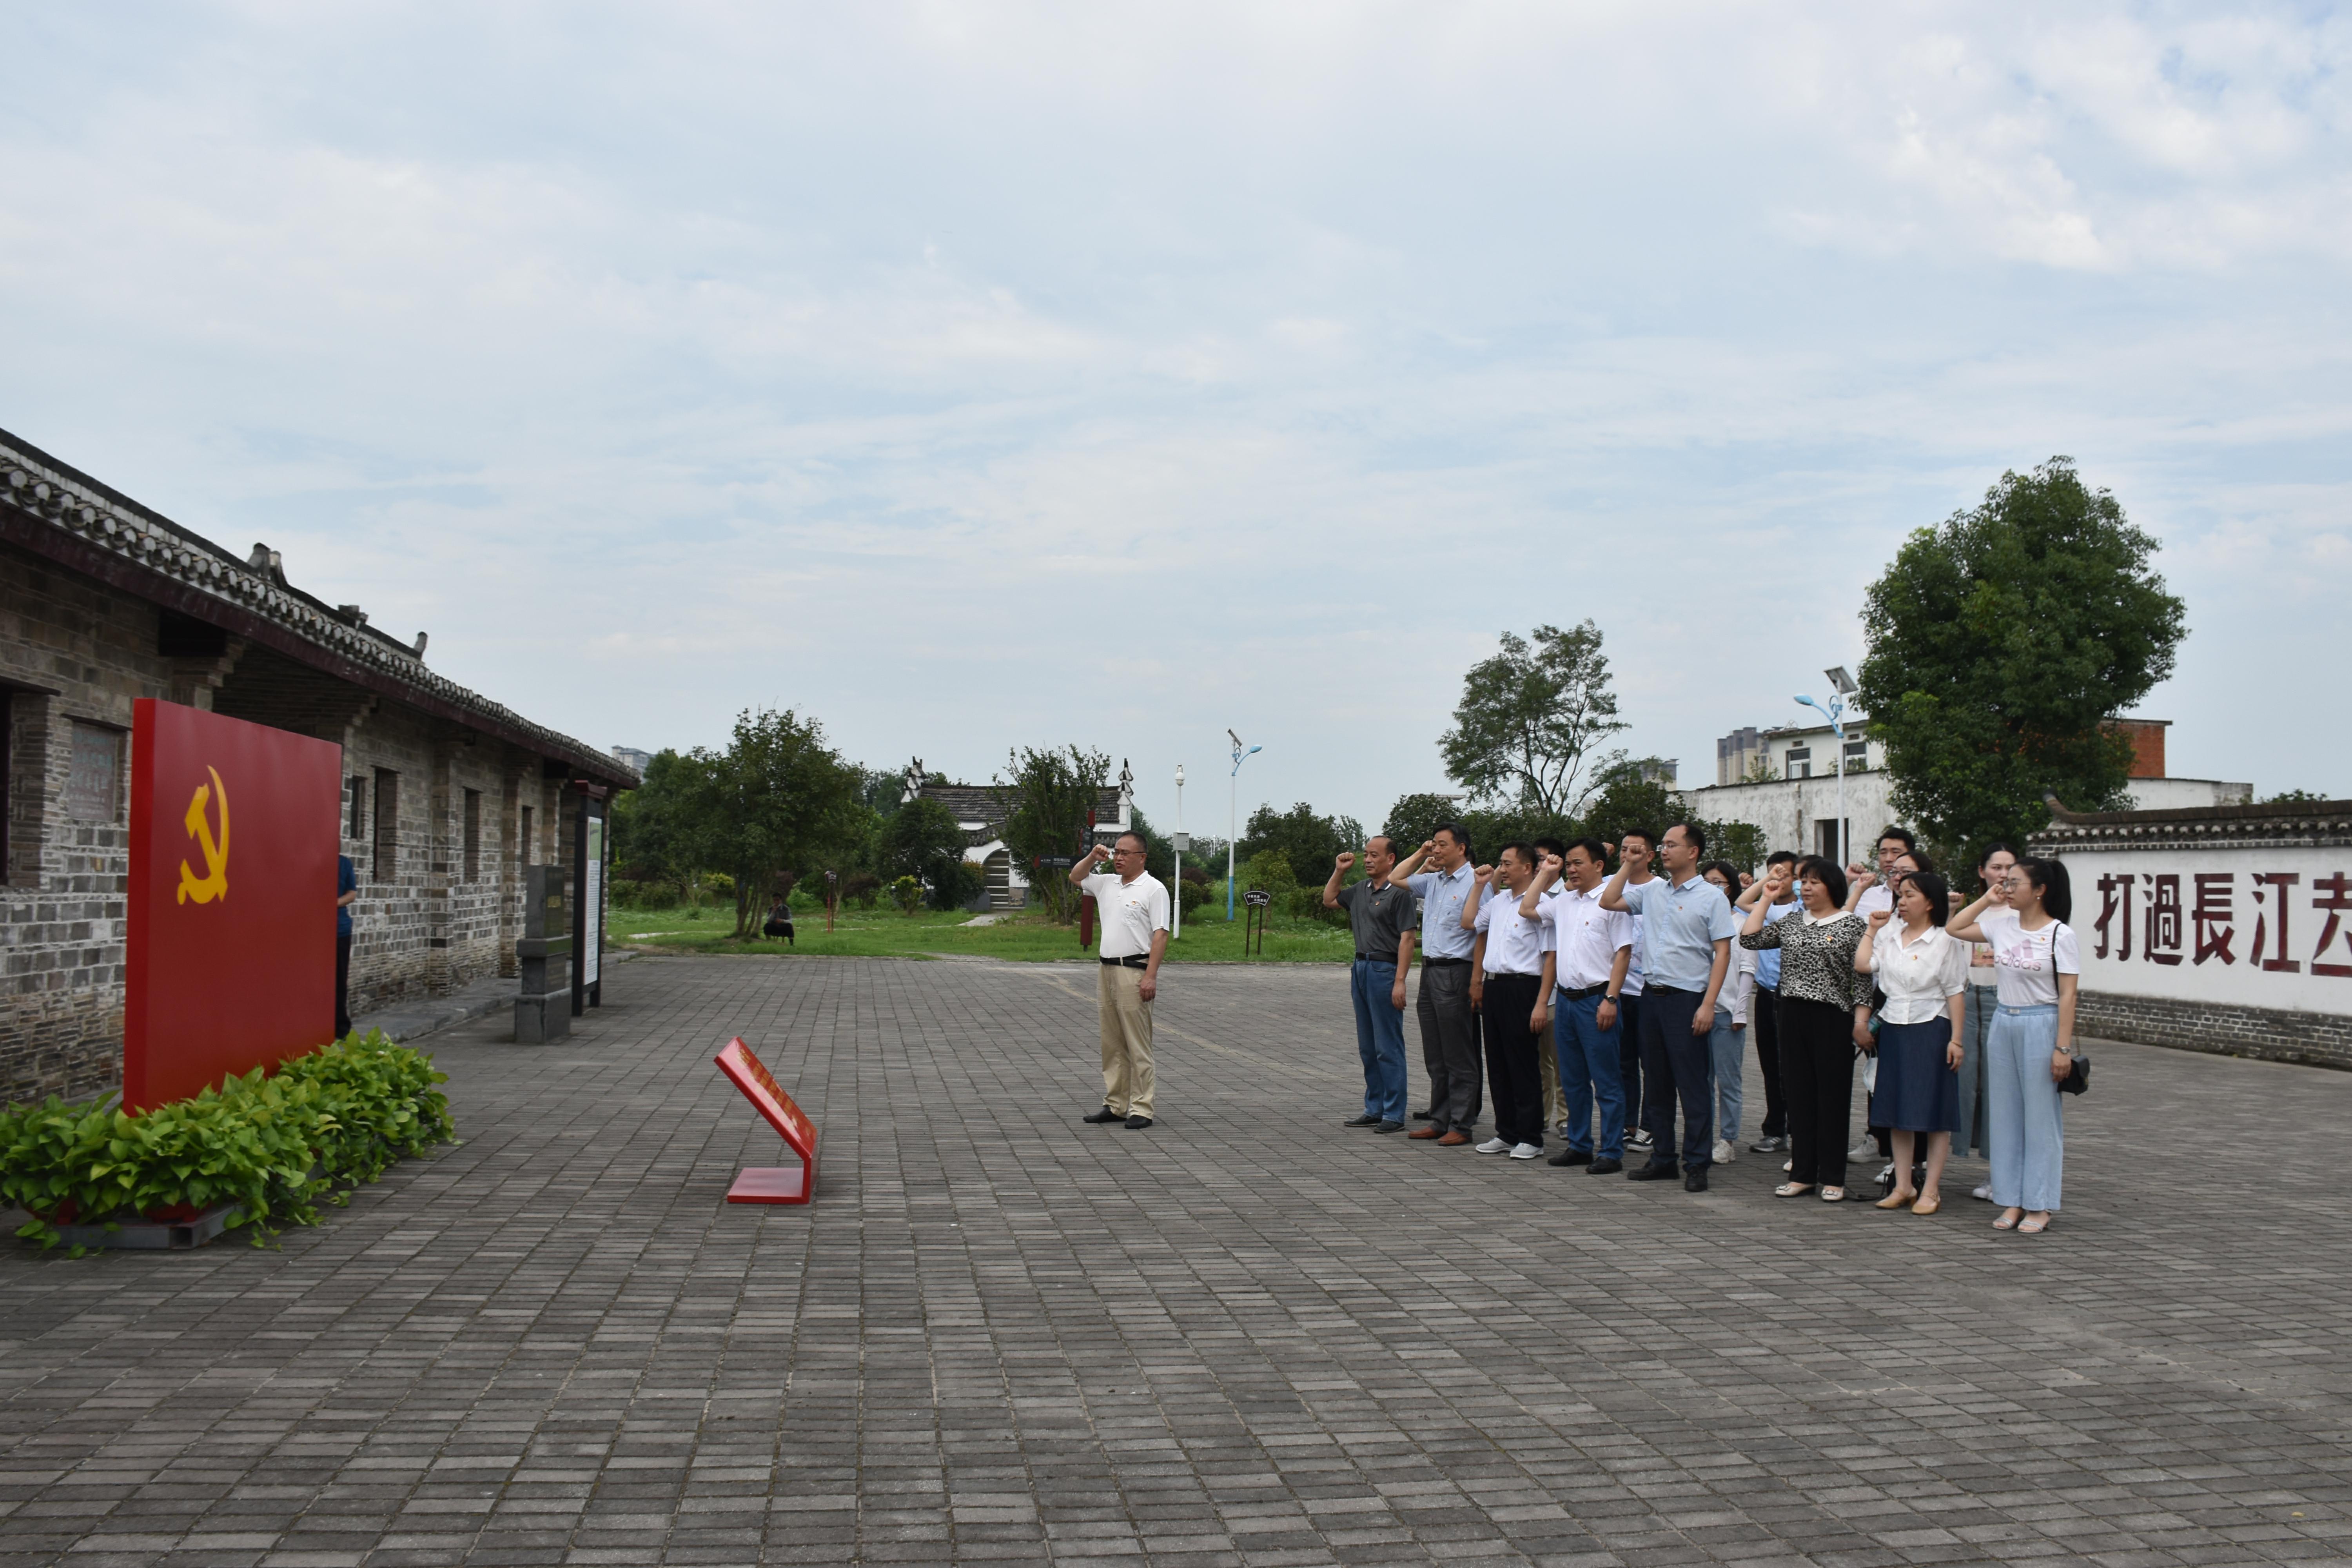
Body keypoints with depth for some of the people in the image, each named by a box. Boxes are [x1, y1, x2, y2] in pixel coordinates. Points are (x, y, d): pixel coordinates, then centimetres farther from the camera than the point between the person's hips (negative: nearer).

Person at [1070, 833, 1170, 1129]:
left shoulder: (1154, 889, -7)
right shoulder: (1107, 883, 14)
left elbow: (1160, 935, -13)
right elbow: (1075, 878, 29)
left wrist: (1151, 976, -20)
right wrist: (1092, 857, 10)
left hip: (1134, 971, -8)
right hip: (1107, 971, 8)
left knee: (1138, 1046, -6)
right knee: (1112, 1045, 11)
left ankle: (1141, 1109, -4)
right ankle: (1115, 1105, 16)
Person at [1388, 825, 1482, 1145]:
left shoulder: (1473, 883, -11)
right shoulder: (1433, 881, 12)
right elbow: (1395, 879, 25)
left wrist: (1476, 982, -19)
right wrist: (1421, 854, 15)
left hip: (1454, 972, -8)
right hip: (1429, 971, 8)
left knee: (1458, 1057, -1)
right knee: (1434, 1056, 13)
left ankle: (1461, 1126, 4)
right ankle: (1440, 1120, 21)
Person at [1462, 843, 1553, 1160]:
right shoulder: (1498, 901, 13)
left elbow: (1550, 957, -15)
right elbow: (1469, 922, 28)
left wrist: (1542, 1003, -19)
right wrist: (1480, 885, 18)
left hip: (1521, 988, -8)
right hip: (1493, 986, 8)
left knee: (1523, 1065, -1)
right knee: (1497, 1065, 12)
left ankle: (1530, 1137, 8)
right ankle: (1506, 1133, 21)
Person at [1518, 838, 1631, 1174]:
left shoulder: (1611, 901, -8)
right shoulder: (1564, 903, 14)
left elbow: (1623, 953, -12)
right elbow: (1527, 909, 26)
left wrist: (1610, 999, -18)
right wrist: (1545, 874, 19)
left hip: (1596, 999, -8)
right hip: (1565, 998, 8)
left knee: (1605, 1082, -3)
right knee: (1572, 1080, 13)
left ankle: (1611, 1153, 1)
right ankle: (1579, 1145, 21)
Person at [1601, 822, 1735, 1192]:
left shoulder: (1711, 896, -5)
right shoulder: (1652, 891, 11)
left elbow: (1722, 953, -8)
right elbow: (1608, 902, 14)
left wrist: (1708, 1004, -15)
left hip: (1686, 998, -6)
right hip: (1651, 995, 6)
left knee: (1692, 1085, -2)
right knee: (1656, 1083, 11)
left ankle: (1697, 1165, 4)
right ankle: (1662, 1159, 20)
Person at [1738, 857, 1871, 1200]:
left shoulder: (1851, 924, -1)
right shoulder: (1791, 923, 13)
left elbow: (1861, 978, -4)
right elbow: (1750, 939, 4)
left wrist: (1861, 1021, -10)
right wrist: (1766, 898, 6)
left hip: (1833, 1017, -5)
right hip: (1794, 1015, 5)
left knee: (1832, 1096, 0)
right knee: (1799, 1094, 7)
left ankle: (1832, 1178, 8)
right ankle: (1802, 1174, 15)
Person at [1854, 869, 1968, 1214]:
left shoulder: (1945, 940, -6)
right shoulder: (1890, 934, 9)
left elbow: (1955, 993, -8)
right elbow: (1862, 965, -3)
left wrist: (1956, 1039, -12)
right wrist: (1872, 928, 5)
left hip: (1931, 1029, -6)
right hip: (1893, 1028, 6)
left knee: (1934, 1114, 1)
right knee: (1898, 1112, 10)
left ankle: (1931, 1190, 7)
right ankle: (1903, 1186, 18)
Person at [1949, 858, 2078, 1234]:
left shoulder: (2060, 934, -9)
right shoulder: (2001, 925, 5)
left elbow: (2067, 995, -10)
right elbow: (1955, 929, 13)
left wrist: (2063, 1048, -14)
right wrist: (1988, 898, 6)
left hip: (2041, 1025, -6)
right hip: (2003, 1023, 6)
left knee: (2041, 1115, 1)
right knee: (2005, 1114, 8)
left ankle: (2040, 1206, 9)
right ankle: (2012, 1201, 17)